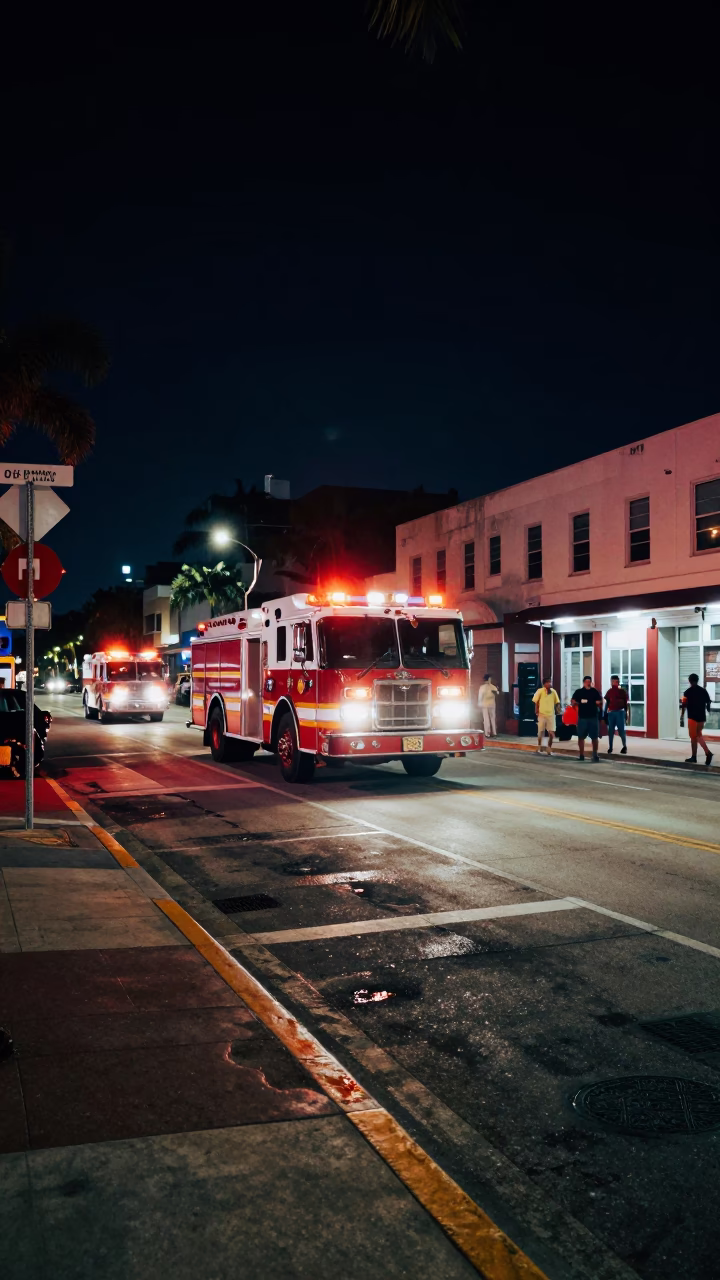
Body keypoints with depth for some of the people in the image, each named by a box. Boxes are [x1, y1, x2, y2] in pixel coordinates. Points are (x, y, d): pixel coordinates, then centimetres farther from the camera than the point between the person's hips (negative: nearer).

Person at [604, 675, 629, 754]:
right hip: (611, 713, 3)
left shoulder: (622, 691, 0)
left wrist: (626, 713, -2)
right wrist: (605, 713, 7)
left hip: (620, 712, -3)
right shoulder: (609, 691, 7)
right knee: (610, 731, 4)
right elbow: (607, 703, 10)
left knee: (621, 730, -3)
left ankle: (624, 746, 11)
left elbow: (625, 703, 2)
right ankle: (610, 748, 10)